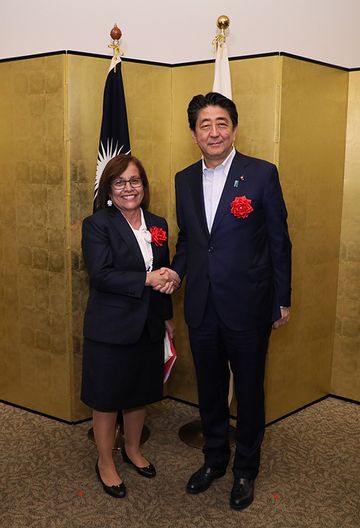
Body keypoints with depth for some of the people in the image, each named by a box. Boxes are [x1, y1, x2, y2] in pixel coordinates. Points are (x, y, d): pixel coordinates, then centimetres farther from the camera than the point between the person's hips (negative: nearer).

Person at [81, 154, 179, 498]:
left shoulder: (157, 225, 7)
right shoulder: (97, 225, -11)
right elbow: (101, 275, -21)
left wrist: (167, 317, 18)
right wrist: (147, 279, -25)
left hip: (148, 327, 5)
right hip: (110, 328, -5)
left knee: (140, 393, 18)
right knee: (106, 398, 8)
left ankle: (132, 450, 41)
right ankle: (105, 463, 28)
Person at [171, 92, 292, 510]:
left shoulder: (262, 174, -9)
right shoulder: (184, 180, 5)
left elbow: (279, 241, -5)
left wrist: (282, 300, -3)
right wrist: (175, 271, -5)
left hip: (247, 306, -4)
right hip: (201, 307, 4)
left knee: (249, 391, 12)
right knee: (209, 389, 19)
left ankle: (245, 469, 33)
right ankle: (214, 459, 40)